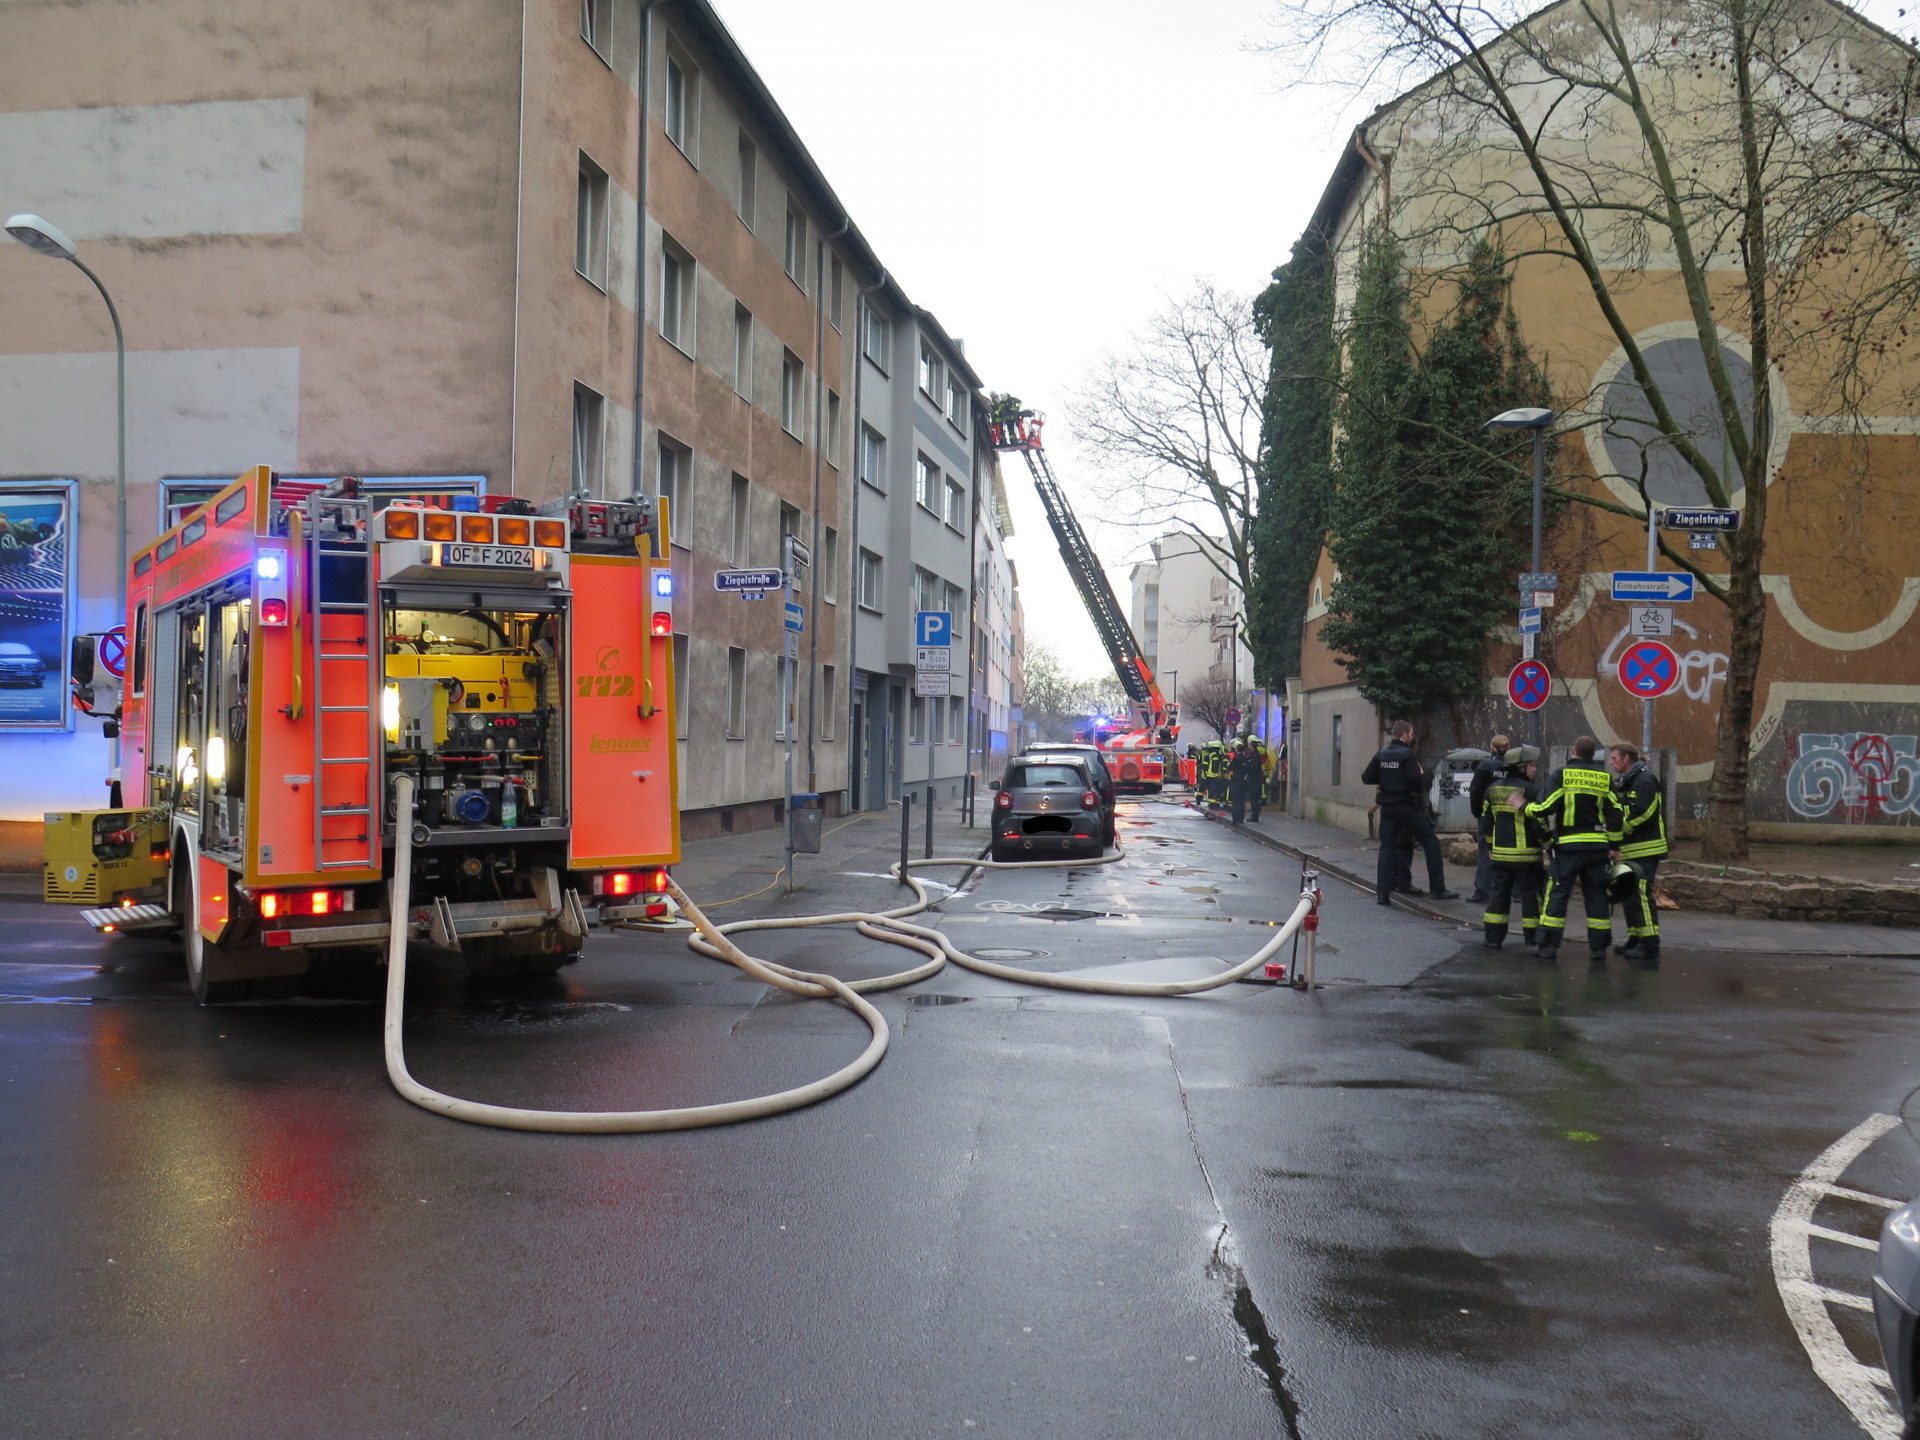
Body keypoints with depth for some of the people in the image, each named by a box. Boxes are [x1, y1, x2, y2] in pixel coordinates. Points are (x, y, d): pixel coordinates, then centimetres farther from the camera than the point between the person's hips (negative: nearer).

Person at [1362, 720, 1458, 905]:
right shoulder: (1408, 754, -12)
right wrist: (1422, 773, -2)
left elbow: (1366, 777, 3)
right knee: (1431, 843, 6)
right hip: (1408, 807, -6)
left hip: (1388, 808, 6)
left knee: (1386, 848, 8)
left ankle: (1382, 893, 1)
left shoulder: (1382, 754, 5)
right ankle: (1437, 888, 7)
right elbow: (1415, 778, -23)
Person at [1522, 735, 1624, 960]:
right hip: (1597, 845, 3)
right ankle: (1599, 946, 12)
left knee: (1559, 893, 1)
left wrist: (1524, 807, 7)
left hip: (1569, 845, -3)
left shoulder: (1562, 774, -6)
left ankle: (1547, 944, 0)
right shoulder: (1605, 778, 6)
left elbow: (1545, 807, -11)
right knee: (1596, 894, 10)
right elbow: (1614, 813, 6)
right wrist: (1613, 845, 11)